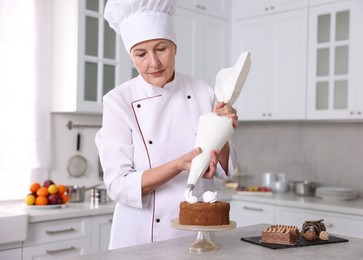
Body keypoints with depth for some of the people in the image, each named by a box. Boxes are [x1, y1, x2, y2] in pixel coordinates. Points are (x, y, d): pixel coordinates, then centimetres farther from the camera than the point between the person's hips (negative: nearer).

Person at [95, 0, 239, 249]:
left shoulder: (202, 93, -5)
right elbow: (119, 186, -16)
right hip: (141, 237, -2)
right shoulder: (119, 101, -13)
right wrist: (179, 165, -28)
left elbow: (223, 169, -1)